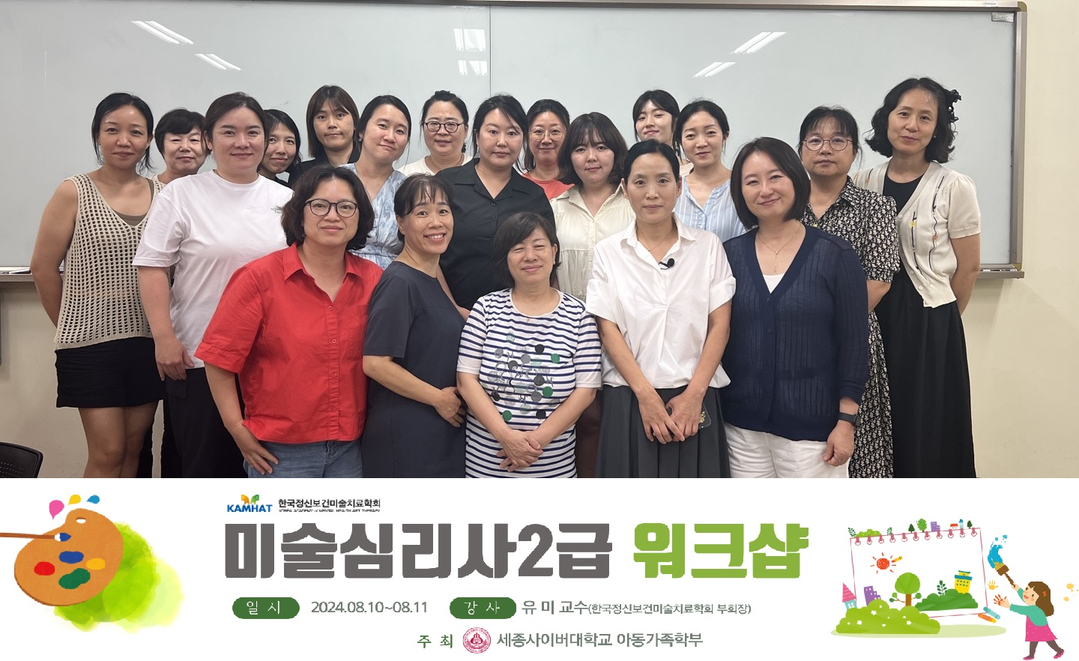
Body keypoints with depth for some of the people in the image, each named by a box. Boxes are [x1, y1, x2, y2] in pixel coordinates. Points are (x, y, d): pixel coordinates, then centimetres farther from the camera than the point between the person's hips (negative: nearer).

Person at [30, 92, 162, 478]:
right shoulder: (74, 193, -3)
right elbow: (43, 268, 1)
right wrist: (69, 327, 7)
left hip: (148, 341, 3)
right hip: (91, 344, -3)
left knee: (132, 450, 10)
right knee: (108, 453, -3)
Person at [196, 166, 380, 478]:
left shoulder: (374, 280, 1)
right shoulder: (260, 277, -8)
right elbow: (219, 358, -7)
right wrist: (239, 431, -8)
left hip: (350, 449, 3)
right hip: (281, 452, -3)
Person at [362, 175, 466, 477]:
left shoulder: (435, 278, 11)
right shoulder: (399, 282, -15)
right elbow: (375, 362, -21)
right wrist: (439, 398, -14)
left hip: (444, 434, 8)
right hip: (406, 438, -8)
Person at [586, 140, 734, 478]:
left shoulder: (708, 245, 5)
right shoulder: (608, 251, 4)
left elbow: (719, 325, 1)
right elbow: (608, 330, -1)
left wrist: (694, 393, -9)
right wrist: (646, 394, -10)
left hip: (694, 399, 0)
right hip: (630, 401, 0)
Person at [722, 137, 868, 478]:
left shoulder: (835, 255, -4)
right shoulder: (730, 255, 2)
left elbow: (854, 342, -3)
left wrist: (846, 420, -7)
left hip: (812, 426, -2)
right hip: (742, 427, 2)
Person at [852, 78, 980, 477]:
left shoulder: (954, 188, -7)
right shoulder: (863, 184, 4)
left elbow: (968, 268, 0)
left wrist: (936, 321, 7)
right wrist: (872, 317, 5)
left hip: (930, 327, -3)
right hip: (873, 324, 3)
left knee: (927, 436, 3)